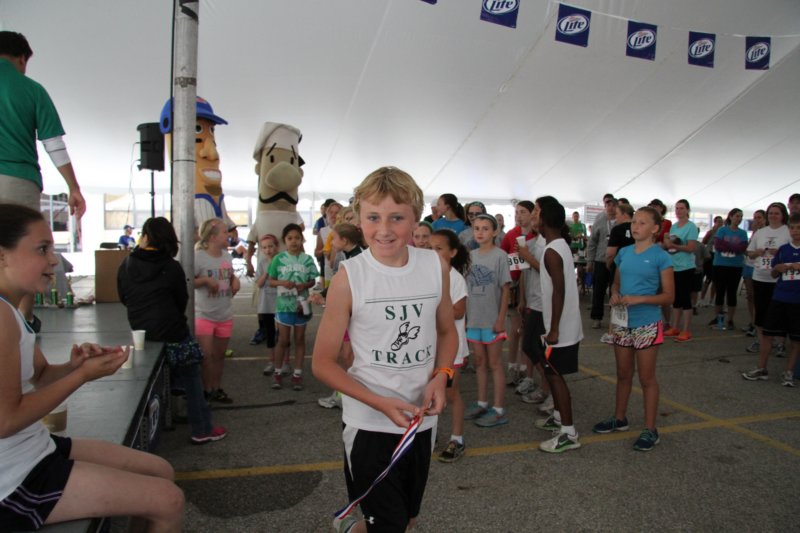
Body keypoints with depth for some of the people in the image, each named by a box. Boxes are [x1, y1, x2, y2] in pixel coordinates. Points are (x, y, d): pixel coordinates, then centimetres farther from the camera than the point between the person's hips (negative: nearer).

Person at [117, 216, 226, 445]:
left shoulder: (126, 265, -2)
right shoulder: (172, 267, -10)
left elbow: (124, 299, 9)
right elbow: (182, 300, 0)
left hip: (140, 332, 4)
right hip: (172, 333, -4)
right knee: (191, 382, 8)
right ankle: (202, 430, 14)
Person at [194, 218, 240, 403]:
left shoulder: (226, 255, 6)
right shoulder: (198, 256, -14)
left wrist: (235, 280, -1)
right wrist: (205, 280, -24)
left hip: (225, 315, 6)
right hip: (203, 315, -6)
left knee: (219, 354, 15)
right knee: (206, 354, -5)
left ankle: (216, 388, 27)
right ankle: (206, 390, 13)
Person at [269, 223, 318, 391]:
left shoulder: (307, 259, -1)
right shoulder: (279, 259, -4)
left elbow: (312, 281, 4)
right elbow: (271, 281, 0)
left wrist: (304, 285, -16)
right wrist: (282, 283, -19)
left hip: (301, 303, 1)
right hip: (284, 304, -1)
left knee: (300, 339, 10)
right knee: (283, 340, 7)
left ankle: (297, 373, 20)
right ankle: (277, 372, 22)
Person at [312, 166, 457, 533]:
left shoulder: (436, 267, -6)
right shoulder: (349, 278, -15)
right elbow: (322, 363, -10)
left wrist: (441, 376, -9)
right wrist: (382, 403, -19)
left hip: (422, 417, 4)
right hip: (369, 422, -4)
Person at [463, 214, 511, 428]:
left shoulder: (500, 255, -9)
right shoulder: (470, 256, 6)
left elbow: (505, 289, -9)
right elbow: (467, 286, 9)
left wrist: (501, 318, -13)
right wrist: (464, 313, 6)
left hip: (492, 319, -5)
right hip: (474, 318, 5)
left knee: (495, 363, 4)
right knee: (479, 362, 15)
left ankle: (498, 409, 13)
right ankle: (482, 402, 28)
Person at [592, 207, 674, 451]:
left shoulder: (661, 257, -10)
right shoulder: (624, 253, 5)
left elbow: (668, 295, -10)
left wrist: (639, 299, -23)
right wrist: (615, 295, -7)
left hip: (647, 325, -5)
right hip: (622, 322, 5)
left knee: (646, 378, 5)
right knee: (623, 374, 18)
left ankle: (650, 429, 18)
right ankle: (619, 418, 34)